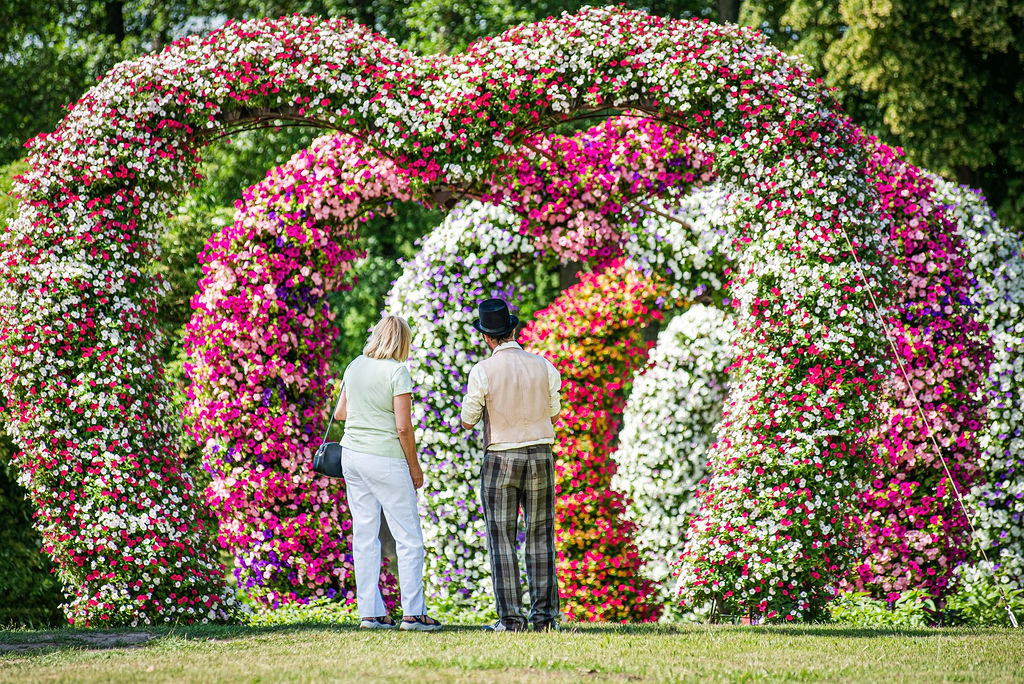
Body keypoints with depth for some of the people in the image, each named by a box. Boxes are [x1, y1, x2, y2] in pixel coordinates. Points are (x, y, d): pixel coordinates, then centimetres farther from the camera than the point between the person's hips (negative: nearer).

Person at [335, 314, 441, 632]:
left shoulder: (354, 367, 7)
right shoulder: (397, 372, -11)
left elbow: (340, 412, 18)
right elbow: (403, 427, -13)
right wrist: (414, 466, -3)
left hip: (352, 454, 6)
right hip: (386, 459, -6)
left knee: (364, 536, 8)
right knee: (409, 537, 1)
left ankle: (369, 612, 7)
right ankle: (413, 611, -2)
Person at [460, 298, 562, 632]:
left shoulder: (483, 371, -11)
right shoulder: (543, 366, 0)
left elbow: (467, 421, -4)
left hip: (500, 460, -3)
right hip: (540, 455, 3)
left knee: (502, 540, 1)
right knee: (540, 538, 8)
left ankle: (511, 618, -5)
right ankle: (544, 614, 5)